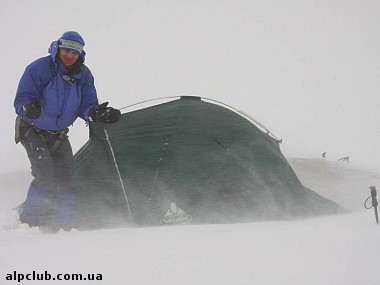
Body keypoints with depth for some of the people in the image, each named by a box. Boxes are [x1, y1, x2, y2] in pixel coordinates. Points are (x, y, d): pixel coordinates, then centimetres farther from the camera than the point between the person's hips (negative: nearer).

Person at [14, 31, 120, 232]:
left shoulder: (84, 76, -5)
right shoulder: (39, 68, -20)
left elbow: (86, 106, -9)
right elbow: (21, 100, -25)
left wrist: (95, 113, -33)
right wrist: (29, 108, -48)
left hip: (59, 134, 5)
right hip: (33, 131, -5)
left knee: (65, 177, -4)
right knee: (45, 175, -20)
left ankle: (62, 223, 5)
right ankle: (29, 220, -9)